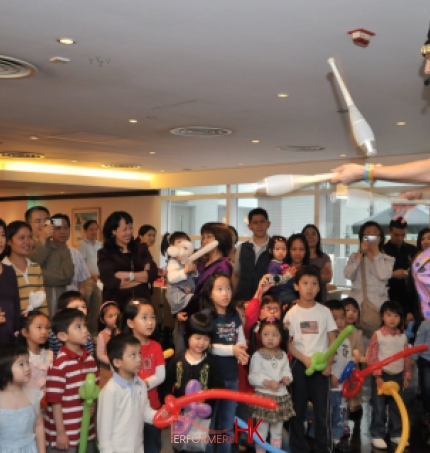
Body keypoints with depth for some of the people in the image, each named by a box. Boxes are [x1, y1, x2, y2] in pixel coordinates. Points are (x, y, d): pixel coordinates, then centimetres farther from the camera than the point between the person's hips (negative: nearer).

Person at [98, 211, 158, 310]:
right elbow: (110, 281, -12)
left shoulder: (141, 249, 9)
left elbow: (153, 273, -2)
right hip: (116, 304, -2)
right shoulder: (105, 253, 0)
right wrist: (142, 277, -5)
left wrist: (128, 275, -13)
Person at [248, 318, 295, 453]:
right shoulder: (257, 355, -10)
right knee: (262, 430, 5)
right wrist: (267, 383, -24)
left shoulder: (283, 355, 5)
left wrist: (287, 378, -13)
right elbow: (253, 377, -12)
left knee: (277, 431, 16)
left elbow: (287, 371, 10)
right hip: (263, 396, -5)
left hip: (281, 397, 5)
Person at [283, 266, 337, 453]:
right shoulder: (292, 313, -2)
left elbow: (332, 339, 4)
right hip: (299, 364, 0)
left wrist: (328, 362, -8)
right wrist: (304, 359, -14)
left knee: (322, 410, 2)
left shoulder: (324, 311, 2)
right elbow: (287, 343, -2)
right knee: (297, 410, 6)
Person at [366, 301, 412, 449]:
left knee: (397, 407, 13)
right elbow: (372, 357, -11)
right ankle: (377, 435, 9)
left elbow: (407, 358, 10)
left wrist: (406, 376, 8)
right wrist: (378, 376, -14)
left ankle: (396, 434, 25)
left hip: (398, 376, 5)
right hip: (382, 375, -4)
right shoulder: (377, 335, -9)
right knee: (379, 408, 1)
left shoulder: (403, 337, 5)